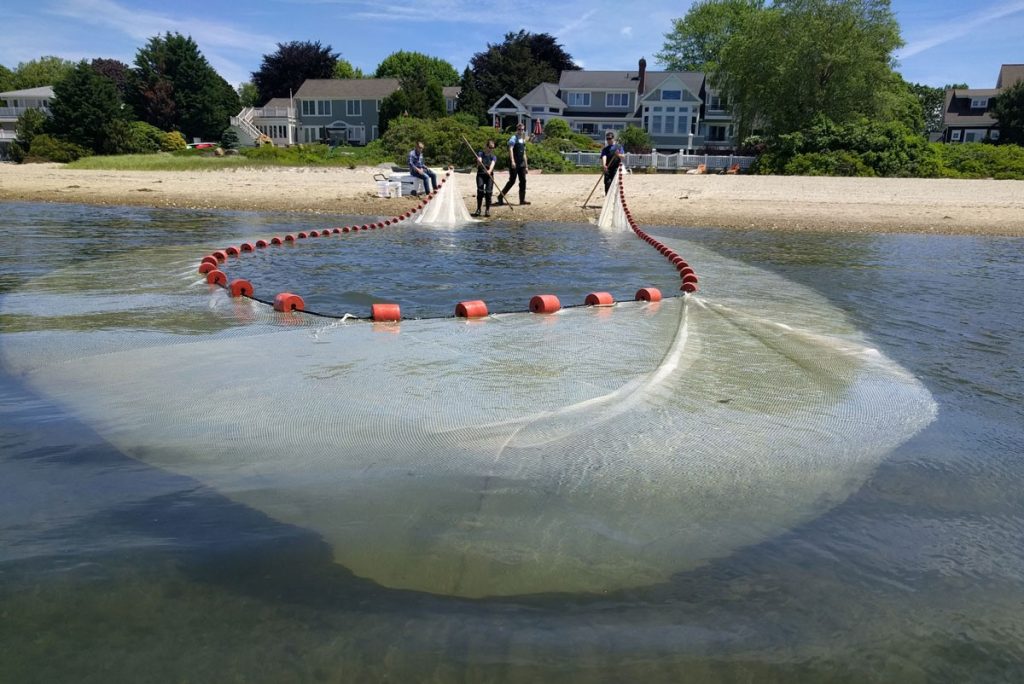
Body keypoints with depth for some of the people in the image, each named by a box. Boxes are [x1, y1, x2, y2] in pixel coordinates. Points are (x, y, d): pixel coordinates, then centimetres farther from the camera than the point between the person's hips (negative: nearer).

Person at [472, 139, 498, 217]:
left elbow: (492, 164, -13)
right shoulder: (480, 153, 4)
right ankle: (478, 209, -1)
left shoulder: (493, 157, 6)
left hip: (489, 175, 1)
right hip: (480, 174, -1)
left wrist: (489, 171, -35)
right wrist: (479, 162, -37)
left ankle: (487, 210, 6)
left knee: (488, 192, -5)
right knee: (480, 191, -11)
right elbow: (479, 162, -12)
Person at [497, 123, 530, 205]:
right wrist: (512, 161, -32)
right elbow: (510, 149, -19)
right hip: (514, 164, -8)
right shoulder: (513, 139, -5)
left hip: (521, 164, 8)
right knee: (512, 181, -7)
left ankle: (522, 199, 7)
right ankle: (501, 197, 2)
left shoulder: (523, 141, 19)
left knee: (523, 181, 3)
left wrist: (526, 166, 21)